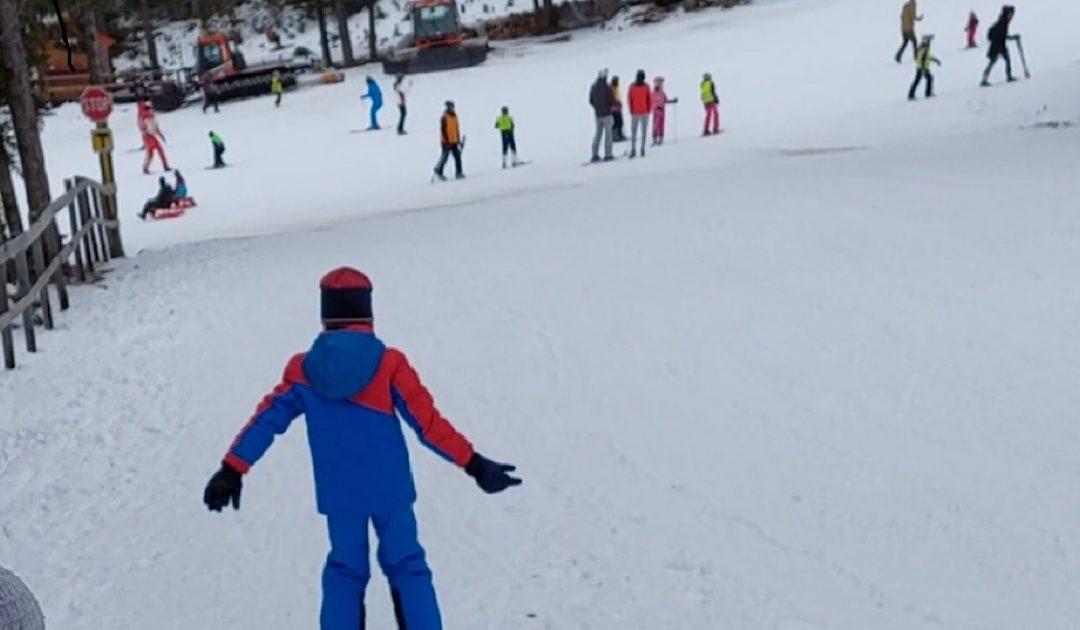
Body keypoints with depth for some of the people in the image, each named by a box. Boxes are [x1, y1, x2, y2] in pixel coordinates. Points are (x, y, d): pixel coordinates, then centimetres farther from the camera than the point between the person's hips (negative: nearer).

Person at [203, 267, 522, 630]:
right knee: (406, 566, 12)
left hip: (338, 494, 2)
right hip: (389, 490, -2)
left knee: (344, 570, 16)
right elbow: (427, 422, -11)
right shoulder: (389, 363, -11)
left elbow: (267, 419, 0)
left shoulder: (303, 369, -3)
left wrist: (232, 470, 8)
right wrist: (474, 464, -5)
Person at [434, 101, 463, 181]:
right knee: (445, 157, -3)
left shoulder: (454, 116, 11)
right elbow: (443, 130, -15)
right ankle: (438, 171, 12)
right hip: (446, 142, -7)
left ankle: (458, 173, 4)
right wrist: (446, 140, -20)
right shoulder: (444, 117, -11)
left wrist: (458, 139, 16)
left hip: (454, 141, 7)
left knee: (457, 156, 1)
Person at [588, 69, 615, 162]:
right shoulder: (607, 87, -14)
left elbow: (590, 100, 8)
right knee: (608, 133, 1)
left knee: (598, 133, 11)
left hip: (597, 113, 5)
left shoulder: (593, 87, 2)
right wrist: (612, 107, 10)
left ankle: (595, 154, 5)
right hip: (606, 113, -5)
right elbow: (612, 100, -11)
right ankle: (607, 155, -1)